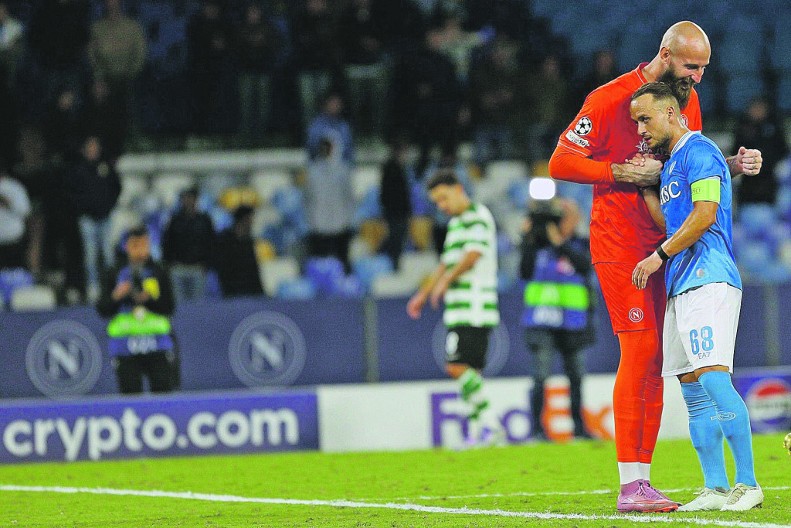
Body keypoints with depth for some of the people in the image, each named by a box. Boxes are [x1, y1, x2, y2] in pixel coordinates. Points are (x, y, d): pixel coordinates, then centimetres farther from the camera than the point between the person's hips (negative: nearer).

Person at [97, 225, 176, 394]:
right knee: (130, 392, -5)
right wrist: (116, 296, -13)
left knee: (163, 390, -5)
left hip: (157, 343, 0)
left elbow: (169, 308, 1)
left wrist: (148, 299, -14)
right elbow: (102, 310, 4)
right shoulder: (114, 275, 8)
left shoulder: (160, 273, 8)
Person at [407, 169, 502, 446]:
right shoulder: (455, 224, 22)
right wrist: (423, 294, 33)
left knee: (458, 366, -16)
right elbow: (447, 263, 31)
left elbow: (473, 255, -18)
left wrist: (446, 281, -9)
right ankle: (476, 432, 5)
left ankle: (489, 423, -13)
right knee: (470, 371, 6)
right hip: (458, 310, 9)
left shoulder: (478, 216, -7)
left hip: (475, 308, -9)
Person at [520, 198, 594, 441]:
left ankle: (579, 427, 19)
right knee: (542, 374, -9)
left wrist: (561, 243, -22)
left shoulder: (581, 245, 4)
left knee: (576, 375, 9)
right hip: (542, 321, -2)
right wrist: (528, 242, -10)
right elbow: (525, 273, -4)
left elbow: (585, 264, -15)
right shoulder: (538, 244, 4)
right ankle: (537, 428, -6)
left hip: (572, 322, 2)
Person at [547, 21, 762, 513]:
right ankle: (629, 485, -16)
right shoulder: (611, 99, -14)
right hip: (619, 244, -7)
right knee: (640, 349, -16)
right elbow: (560, 162, -12)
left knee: (654, 358, 5)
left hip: (662, 245, 7)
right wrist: (622, 171, -20)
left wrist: (734, 164, 1)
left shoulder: (688, 97, 8)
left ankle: (642, 479, 8)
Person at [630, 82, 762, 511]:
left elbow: (704, 215, -15)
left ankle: (747, 483, -19)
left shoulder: (698, 151, -6)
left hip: (708, 280, -10)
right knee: (693, 391, 5)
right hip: (682, 284, 10)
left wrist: (659, 256, -10)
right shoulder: (670, 163, 23)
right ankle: (716, 490, 5)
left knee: (713, 377, -18)